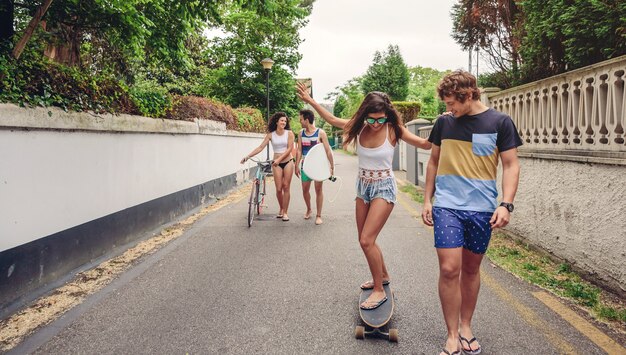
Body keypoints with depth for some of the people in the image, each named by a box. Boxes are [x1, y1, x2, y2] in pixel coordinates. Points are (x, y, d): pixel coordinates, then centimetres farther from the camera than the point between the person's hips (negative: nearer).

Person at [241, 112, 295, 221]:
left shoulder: (289, 133, -5)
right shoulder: (270, 135, -1)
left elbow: (289, 149, -11)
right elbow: (260, 147, -2)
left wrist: (279, 159, -21)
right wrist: (248, 156, -9)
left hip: (288, 162, -1)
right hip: (276, 163, 1)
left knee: (286, 187, -2)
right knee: (279, 189, -1)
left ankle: (285, 212, 6)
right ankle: (281, 209, 22)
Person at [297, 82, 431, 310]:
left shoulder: (393, 130, -13)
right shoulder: (359, 127, -3)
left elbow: (425, 144, -10)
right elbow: (332, 119, 10)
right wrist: (310, 100, 10)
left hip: (383, 187, -6)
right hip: (363, 186, 6)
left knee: (367, 240, -13)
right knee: (365, 240, 13)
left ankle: (379, 290, 1)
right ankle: (383, 276, 35)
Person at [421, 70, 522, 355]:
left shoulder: (500, 122, -1)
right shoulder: (444, 122, 5)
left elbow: (511, 166, -2)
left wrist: (506, 204, -13)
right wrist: (427, 200, 10)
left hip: (482, 209, 0)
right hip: (447, 206, 1)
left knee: (471, 269, 11)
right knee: (449, 269, -7)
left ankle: (465, 327, 30)